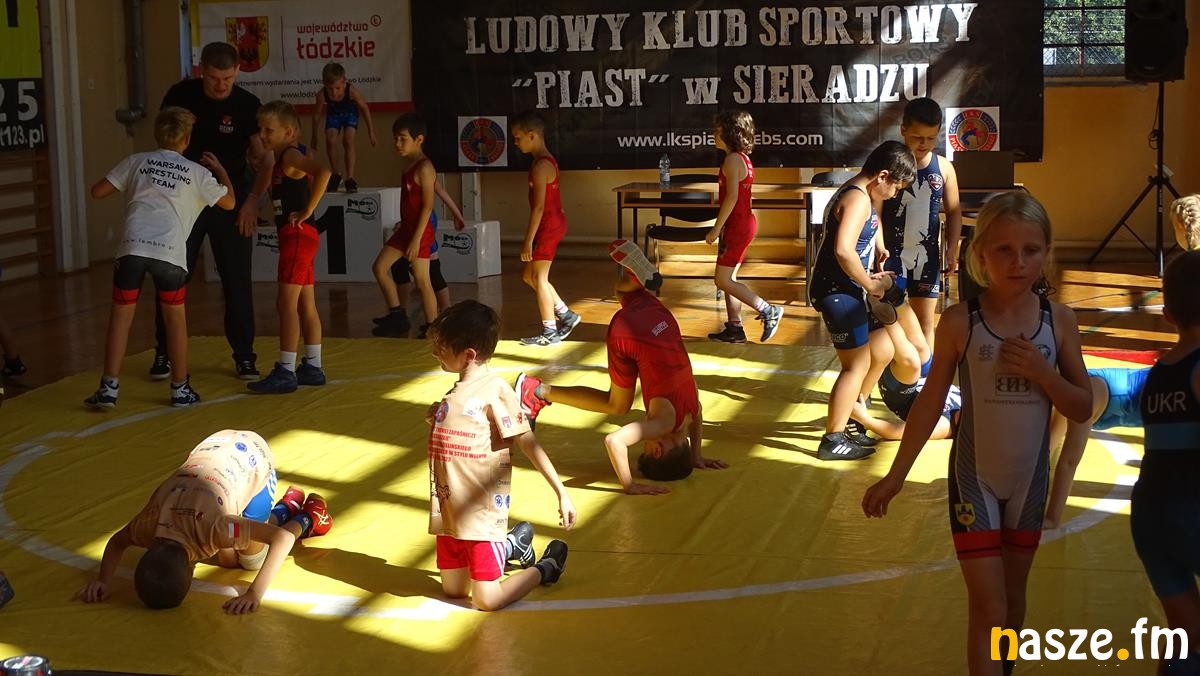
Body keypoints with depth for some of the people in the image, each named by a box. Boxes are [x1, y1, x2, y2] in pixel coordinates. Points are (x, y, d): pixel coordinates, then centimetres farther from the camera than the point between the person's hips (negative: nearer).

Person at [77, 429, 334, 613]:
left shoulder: (210, 528, -42)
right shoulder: (148, 525, -28)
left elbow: (282, 538, -42)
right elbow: (116, 542, -3)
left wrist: (255, 594, -48)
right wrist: (104, 580, -20)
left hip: (253, 456, -5)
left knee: (252, 559, -3)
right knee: (227, 558, 10)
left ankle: (306, 520, 22)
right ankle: (286, 507, 31)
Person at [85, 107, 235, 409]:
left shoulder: (136, 161, 15)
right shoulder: (197, 172, 13)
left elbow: (98, 192, 14)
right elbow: (229, 202, 24)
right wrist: (220, 169, 40)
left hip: (132, 247, 1)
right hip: (170, 251, -1)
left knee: (121, 315, 10)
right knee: (175, 317, 15)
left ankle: (109, 388, 8)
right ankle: (180, 389, 21)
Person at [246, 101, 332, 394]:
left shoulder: (290, 155, -14)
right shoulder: (281, 159, 15)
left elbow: (323, 171, -31)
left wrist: (307, 210, -25)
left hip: (297, 235, -10)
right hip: (298, 237, 10)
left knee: (287, 303, -10)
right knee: (306, 304, 13)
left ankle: (286, 372, -9)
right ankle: (313, 367, 19)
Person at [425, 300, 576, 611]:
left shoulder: (495, 390, -15)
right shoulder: (456, 391, 10)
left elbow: (528, 443, -13)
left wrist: (562, 493, -15)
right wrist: (437, 418, 1)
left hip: (482, 513, -8)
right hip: (450, 511, 8)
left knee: (487, 600, -7)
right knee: (453, 591, 16)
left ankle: (547, 567, 19)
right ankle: (513, 545, 36)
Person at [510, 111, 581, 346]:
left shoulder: (540, 166, -19)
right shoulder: (548, 160, 12)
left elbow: (539, 206, -22)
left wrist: (528, 240, -20)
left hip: (548, 225, -10)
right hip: (555, 222, 10)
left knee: (538, 277, 0)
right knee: (529, 276, 15)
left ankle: (549, 332, 7)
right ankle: (566, 315, 18)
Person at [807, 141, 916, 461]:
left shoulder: (857, 195, 15)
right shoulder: (858, 199, -17)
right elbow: (843, 250, -31)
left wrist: (869, 278, 14)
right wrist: (872, 285, -19)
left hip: (846, 291, 10)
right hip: (838, 291, -10)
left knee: (882, 352, 18)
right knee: (857, 365, -3)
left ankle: (849, 414, 32)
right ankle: (833, 440, 5)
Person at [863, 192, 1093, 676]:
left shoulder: (1059, 321, -8)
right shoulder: (959, 322, -14)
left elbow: (1083, 409, -2)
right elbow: (930, 402, -5)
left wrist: (1042, 372, -20)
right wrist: (896, 475, -4)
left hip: (1030, 479, 3)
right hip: (975, 477, -3)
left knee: (1013, 594, 18)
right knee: (988, 606, -5)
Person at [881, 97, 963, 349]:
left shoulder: (944, 168, -1)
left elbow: (954, 211, 8)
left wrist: (952, 248, 1)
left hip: (927, 255, 3)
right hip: (892, 254, -3)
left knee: (926, 322, 11)